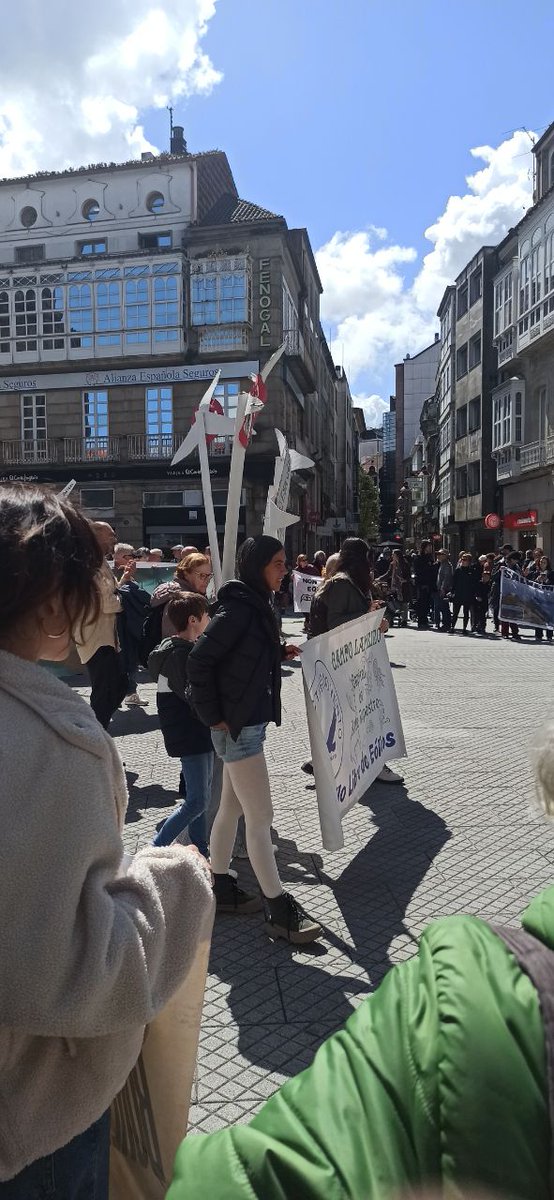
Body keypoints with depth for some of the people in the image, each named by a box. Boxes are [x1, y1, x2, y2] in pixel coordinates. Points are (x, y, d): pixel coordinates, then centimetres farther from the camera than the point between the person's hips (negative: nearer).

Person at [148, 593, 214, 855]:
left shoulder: (173, 648, 10)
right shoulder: (180, 655, -21)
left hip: (197, 733, 10)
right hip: (190, 736, -10)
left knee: (200, 795, 17)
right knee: (197, 801, -5)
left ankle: (200, 851, 27)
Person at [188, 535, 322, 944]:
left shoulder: (257, 606, 10)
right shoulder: (238, 608, -18)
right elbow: (200, 659, -20)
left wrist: (280, 653, 2)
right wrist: (213, 715, -17)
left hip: (251, 722, 10)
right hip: (238, 727, -10)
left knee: (232, 808, 18)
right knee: (261, 818, -3)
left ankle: (221, 889, 32)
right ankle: (280, 911, 7)